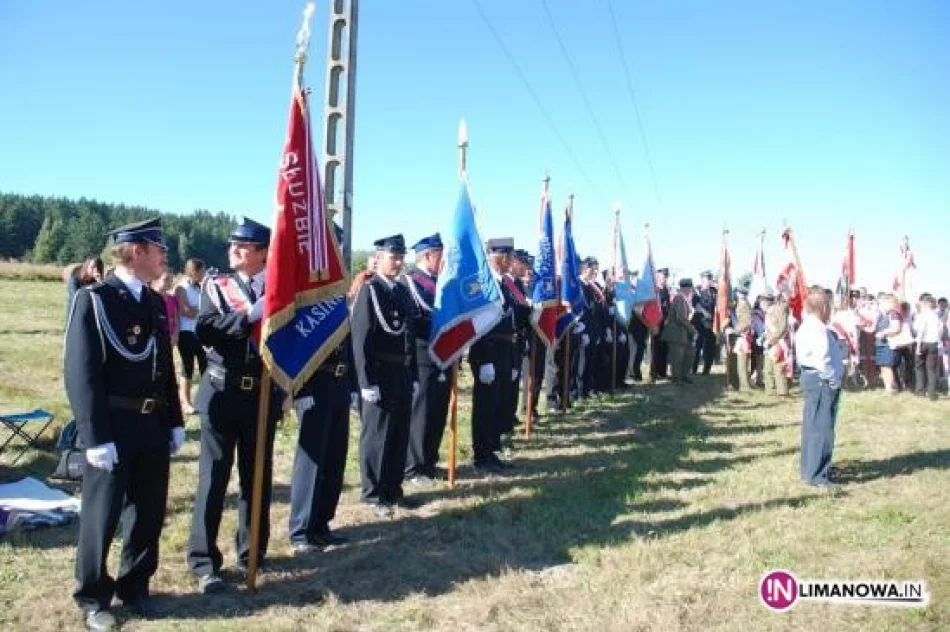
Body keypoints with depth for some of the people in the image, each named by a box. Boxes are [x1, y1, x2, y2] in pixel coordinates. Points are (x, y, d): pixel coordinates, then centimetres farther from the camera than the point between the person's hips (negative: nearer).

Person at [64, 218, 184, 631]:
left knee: (149, 513, 15)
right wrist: (96, 438, -18)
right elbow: (79, 373, -14)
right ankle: (92, 599, 25)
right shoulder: (93, 299, -10)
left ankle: (135, 586, 33)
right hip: (113, 428, -6)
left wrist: (175, 423, 13)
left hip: (153, 426, 6)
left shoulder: (156, 302, 11)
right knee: (101, 516, 7)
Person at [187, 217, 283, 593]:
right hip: (222, 393, -2)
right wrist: (249, 315, -22)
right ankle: (204, 562, 13)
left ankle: (251, 551, 28)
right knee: (213, 478, 2)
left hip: (263, 396, 2)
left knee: (258, 477, 12)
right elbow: (204, 331, -16)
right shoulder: (215, 286, 0)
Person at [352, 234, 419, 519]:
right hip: (379, 375, -7)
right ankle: (374, 494, 15)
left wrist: (414, 376, 12)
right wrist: (367, 382, -17)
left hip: (403, 374, 7)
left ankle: (393, 489, 26)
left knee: (400, 435, 13)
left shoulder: (403, 291, 12)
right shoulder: (368, 291, -9)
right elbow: (360, 339, -14)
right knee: (376, 435, 3)